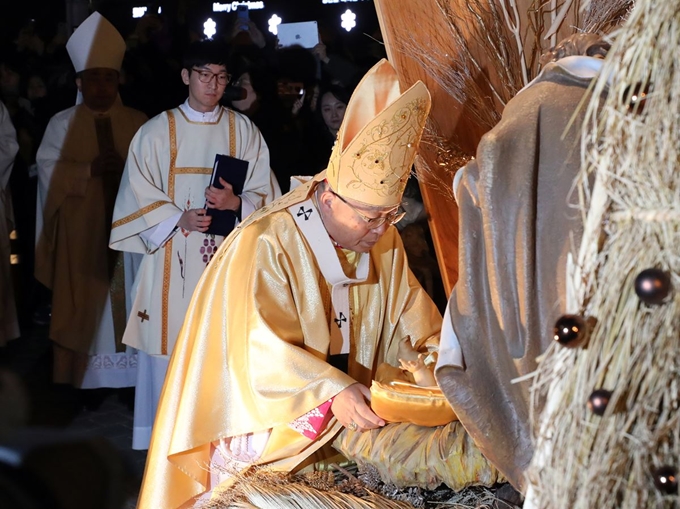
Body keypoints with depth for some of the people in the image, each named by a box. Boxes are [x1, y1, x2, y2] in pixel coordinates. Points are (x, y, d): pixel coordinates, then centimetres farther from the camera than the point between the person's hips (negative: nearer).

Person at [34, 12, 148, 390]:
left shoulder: (137, 122, 8)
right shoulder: (63, 124, 5)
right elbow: (50, 172, -5)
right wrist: (90, 169, -19)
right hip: (81, 231, -1)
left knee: (126, 302, 0)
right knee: (85, 306, -2)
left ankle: (130, 379, 6)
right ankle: (88, 381, 4)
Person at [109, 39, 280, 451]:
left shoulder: (243, 131, 6)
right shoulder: (157, 131, 2)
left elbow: (266, 194, 5)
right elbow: (139, 197, 0)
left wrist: (236, 202, -16)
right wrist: (179, 219, -15)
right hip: (174, 259, -1)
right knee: (172, 345, -1)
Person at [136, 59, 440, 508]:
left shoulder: (384, 242, 3)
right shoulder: (265, 246, -20)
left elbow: (414, 316, 8)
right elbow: (262, 349, -24)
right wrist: (331, 391, -35)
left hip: (347, 424, 6)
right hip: (269, 424, -5)